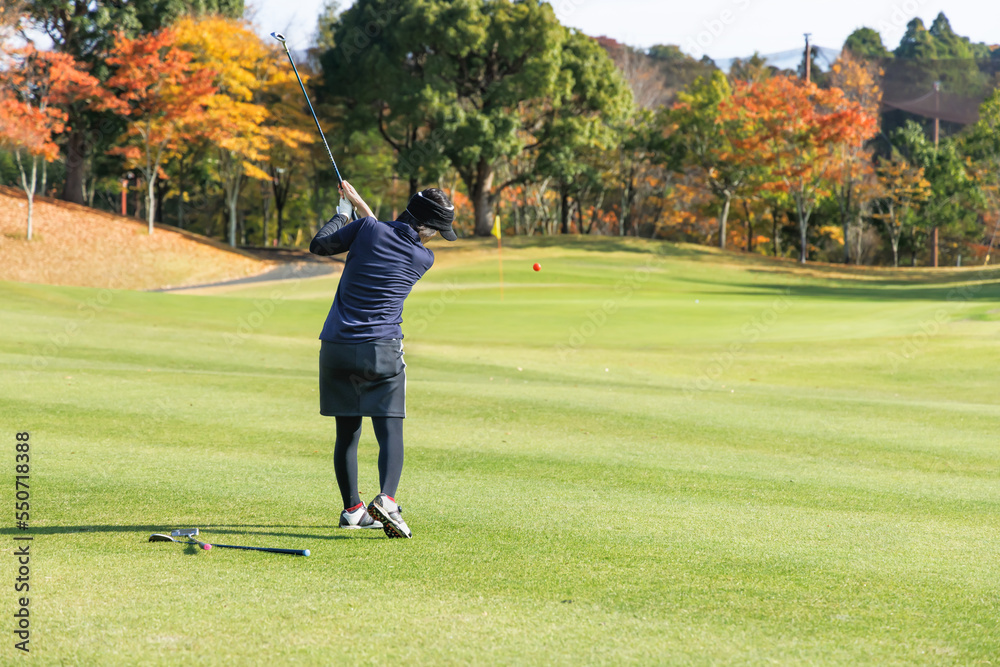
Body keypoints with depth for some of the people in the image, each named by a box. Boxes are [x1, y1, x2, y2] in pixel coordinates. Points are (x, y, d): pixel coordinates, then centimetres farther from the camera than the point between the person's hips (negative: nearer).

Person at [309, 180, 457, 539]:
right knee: (390, 430, -4)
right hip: (382, 351, -2)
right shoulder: (423, 259, 1)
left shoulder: (367, 229, -3)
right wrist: (360, 205, 26)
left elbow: (319, 245, 9)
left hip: (337, 347, 2)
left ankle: (352, 509, 15)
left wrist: (344, 211, 22)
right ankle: (386, 499, -27)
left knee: (347, 432, 11)